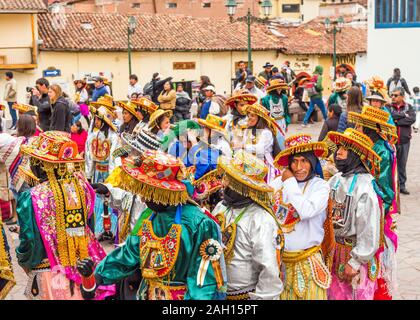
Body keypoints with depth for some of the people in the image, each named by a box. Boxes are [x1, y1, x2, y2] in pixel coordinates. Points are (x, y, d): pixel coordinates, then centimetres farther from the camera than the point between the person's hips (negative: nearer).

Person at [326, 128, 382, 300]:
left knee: (358, 294, 7)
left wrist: (355, 262, -16)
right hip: (334, 250, 6)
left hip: (355, 251, -6)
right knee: (335, 293, 16)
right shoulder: (335, 180, 2)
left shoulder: (364, 186, -18)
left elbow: (369, 229, -18)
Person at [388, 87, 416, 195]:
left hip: (404, 140, 2)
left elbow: (412, 119, -11)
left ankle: (402, 185, 18)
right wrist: (404, 115, -11)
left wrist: (397, 121, -14)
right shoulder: (388, 107, 2)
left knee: (402, 164, 9)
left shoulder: (409, 107, 6)